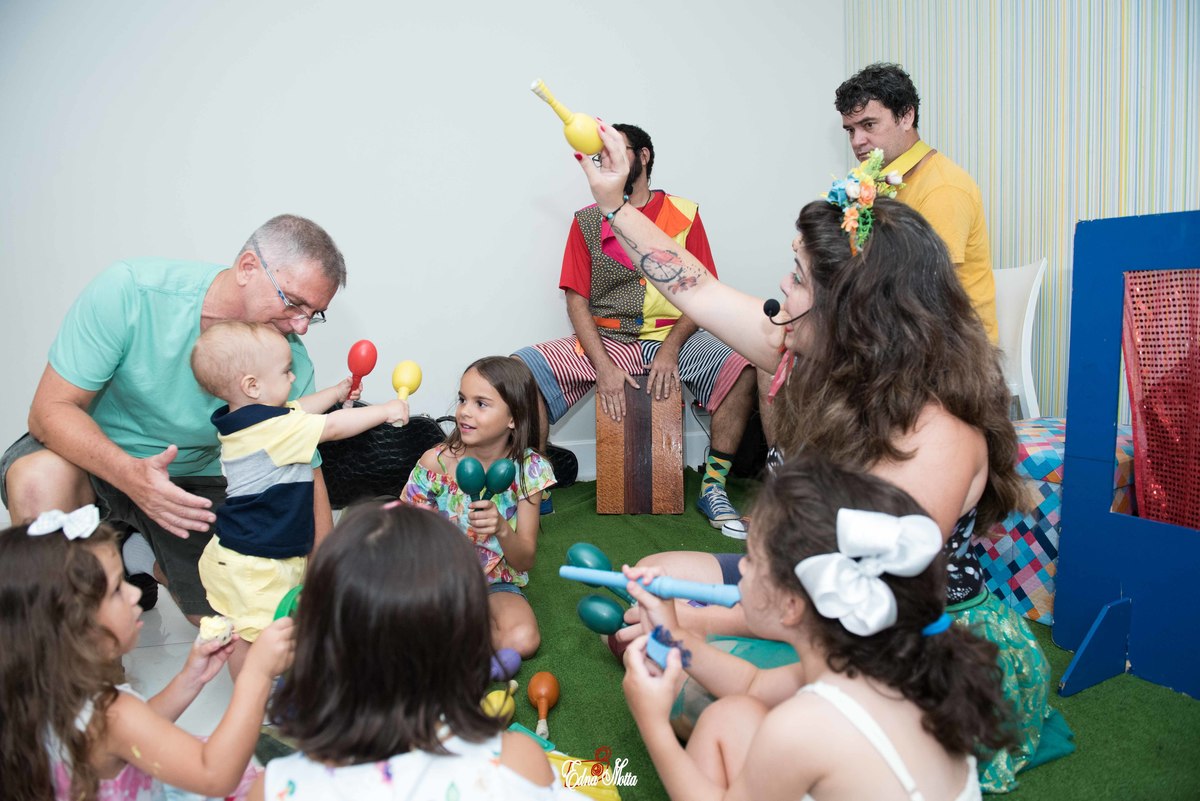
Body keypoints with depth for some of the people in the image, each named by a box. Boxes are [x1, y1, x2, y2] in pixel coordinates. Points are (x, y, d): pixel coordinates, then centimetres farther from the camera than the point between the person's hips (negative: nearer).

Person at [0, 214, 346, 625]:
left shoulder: (290, 361, -21)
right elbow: (51, 409, -25)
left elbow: (304, 474, -15)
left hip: (197, 476, 2)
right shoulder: (128, 290, -28)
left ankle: (168, 569, 28)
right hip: (96, 450, -1)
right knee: (40, 480, -35)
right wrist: (130, 475, -44)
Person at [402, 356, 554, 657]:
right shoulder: (435, 463, -12)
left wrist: (502, 529, -30)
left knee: (522, 640, -28)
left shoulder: (529, 468, -12)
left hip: (497, 585, 1)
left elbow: (525, 561, -10)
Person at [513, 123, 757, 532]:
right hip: (606, 341, 1)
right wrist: (603, 366, -13)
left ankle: (713, 487, -14)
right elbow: (576, 301, 2)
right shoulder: (587, 221, 9)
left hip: (672, 338, -1)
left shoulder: (683, 214, 7)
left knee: (743, 367, -28)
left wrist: (670, 348, -15)